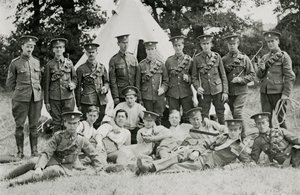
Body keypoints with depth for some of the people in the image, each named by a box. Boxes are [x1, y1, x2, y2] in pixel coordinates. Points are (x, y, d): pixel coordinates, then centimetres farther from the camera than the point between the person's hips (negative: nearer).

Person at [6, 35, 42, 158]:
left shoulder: (37, 62, 10)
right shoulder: (15, 63, 0)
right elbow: (9, 83, 6)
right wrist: (20, 90, 8)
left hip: (36, 97, 3)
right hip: (21, 98, -3)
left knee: (34, 125, 5)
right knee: (19, 125, -1)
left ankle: (34, 151, 11)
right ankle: (20, 151, 6)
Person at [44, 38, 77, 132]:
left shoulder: (69, 63, 8)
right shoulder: (49, 65, 4)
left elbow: (74, 77, 19)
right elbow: (46, 84, 5)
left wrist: (73, 84, -6)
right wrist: (46, 102, 2)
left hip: (68, 97, 1)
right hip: (54, 99, -1)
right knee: (57, 123, 2)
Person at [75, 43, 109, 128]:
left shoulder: (102, 67, 13)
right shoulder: (81, 69, 2)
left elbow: (106, 82, 20)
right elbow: (78, 88, 4)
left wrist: (105, 88, -5)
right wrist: (78, 105, 1)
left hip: (101, 101, 3)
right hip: (87, 102, -3)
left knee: (99, 124, 4)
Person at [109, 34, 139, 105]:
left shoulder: (133, 58, 10)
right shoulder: (113, 60, -1)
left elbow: (137, 78, 11)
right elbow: (112, 81, -3)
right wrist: (115, 97, -9)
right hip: (121, 96, -3)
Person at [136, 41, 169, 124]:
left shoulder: (161, 64, 7)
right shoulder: (141, 65, 2)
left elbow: (166, 80, 13)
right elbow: (138, 82, 5)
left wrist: (163, 88, -6)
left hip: (159, 97, 1)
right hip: (146, 97, -1)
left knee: (158, 118, 3)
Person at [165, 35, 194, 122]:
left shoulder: (189, 59, 5)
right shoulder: (169, 60, 8)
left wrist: (188, 78, -9)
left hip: (186, 93, -1)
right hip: (172, 93, 1)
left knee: (188, 117, -2)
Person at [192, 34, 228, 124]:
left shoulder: (217, 56, 4)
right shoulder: (197, 58, 2)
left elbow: (223, 75, 6)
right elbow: (194, 76, 7)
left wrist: (225, 92, 1)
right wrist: (197, 87, -11)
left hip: (217, 90, 1)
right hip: (204, 92, -1)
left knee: (220, 114, 4)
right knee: (204, 115, 0)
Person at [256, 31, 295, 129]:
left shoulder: (284, 56, -2)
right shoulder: (265, 57, 15)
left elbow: (290, 77, -6)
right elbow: (259, 76, 16)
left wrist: (286, 94, -13)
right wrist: (261, 69, -7)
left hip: (278, 93, -5)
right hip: (265, 93, 5)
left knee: (281, 119, -1)